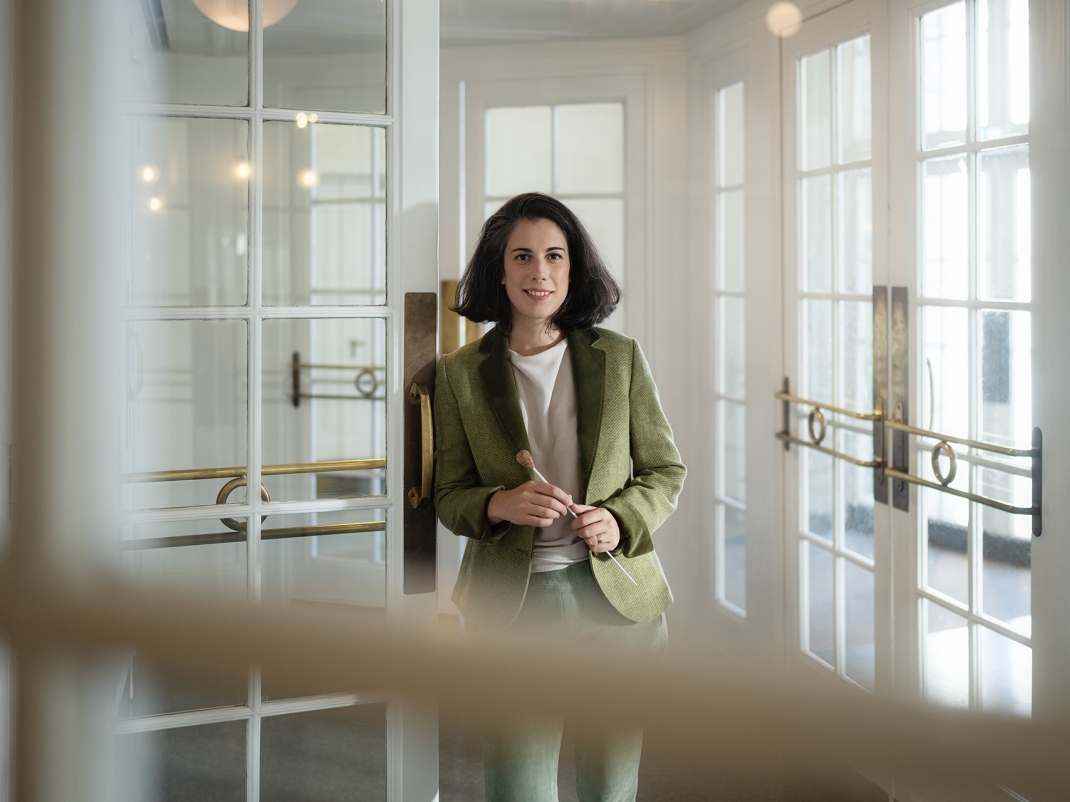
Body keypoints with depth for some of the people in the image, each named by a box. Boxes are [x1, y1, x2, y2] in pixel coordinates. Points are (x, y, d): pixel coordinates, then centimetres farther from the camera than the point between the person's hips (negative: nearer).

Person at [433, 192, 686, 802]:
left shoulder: (620, 357, 5)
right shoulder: (461, 373, 3)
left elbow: (666, 470, 8)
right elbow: (449, 495, 6)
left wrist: (621, 520, -11)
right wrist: (500, 504, -16)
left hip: (616, 594, 1)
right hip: (510, 601, -1)